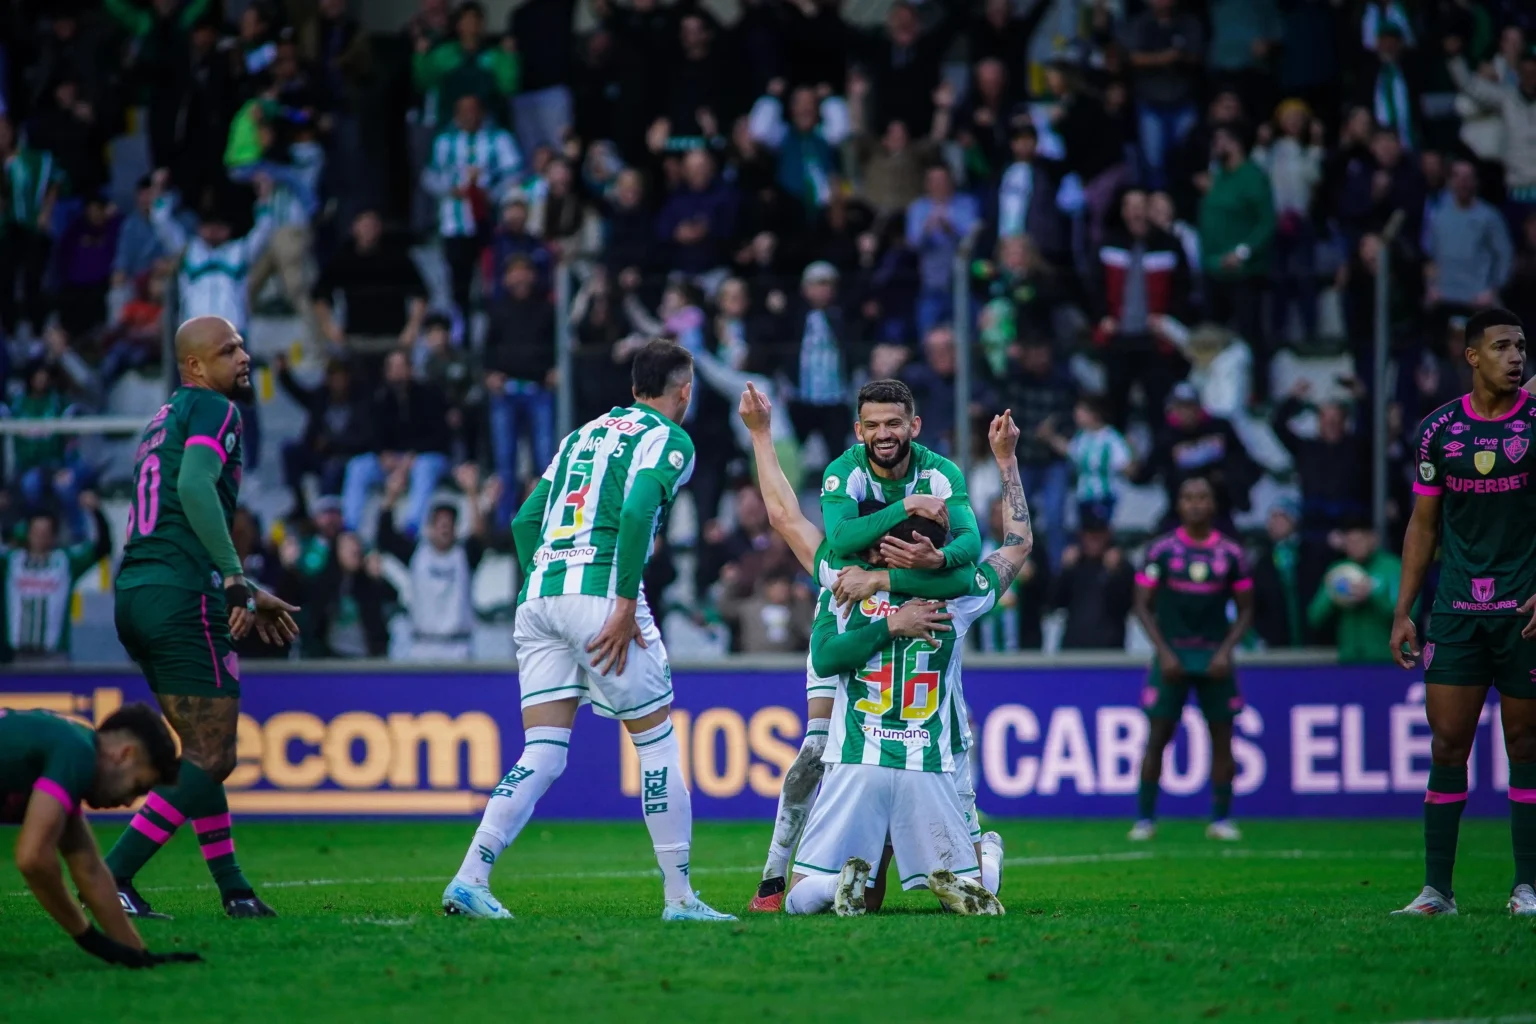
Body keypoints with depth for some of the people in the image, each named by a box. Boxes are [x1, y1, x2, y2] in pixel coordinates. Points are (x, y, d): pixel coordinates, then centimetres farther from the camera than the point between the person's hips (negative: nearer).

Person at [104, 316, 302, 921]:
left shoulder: (164, 420, 25)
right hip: (182, 598, -9)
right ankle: (111, 877, -12)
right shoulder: (214, 410, -3)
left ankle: (233, 889, 20)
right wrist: (236, 577, -22)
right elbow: (195, 486, -21)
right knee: (211, 758, -6)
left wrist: (247, 595, 36)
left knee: (200, 750, 17)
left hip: (133, 593, 9)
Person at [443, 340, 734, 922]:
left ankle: (470, 879, -9)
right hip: (598, 591, -7)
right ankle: (680, 897, 6)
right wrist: (626, 606, -16)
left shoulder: (586, 433, 25)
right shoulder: (668, 439, 4)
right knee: (657, 742, 5)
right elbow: (636, 513, -15)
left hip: (538, 593, 7)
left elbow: (524, 520, 20)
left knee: (542, 756, 5)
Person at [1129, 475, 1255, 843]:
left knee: (1222, 737, 0)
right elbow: (1143, 606, 2)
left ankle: (1221, 819, 8)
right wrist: (1164, 653, -8)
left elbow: (1245, 610, 9)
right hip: (1171, 654, -1)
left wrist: (1225, 651, -5)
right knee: (1158, 736, -4)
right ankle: (1145, 818, 3)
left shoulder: (1231, 553, 4)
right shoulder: (1162, 550, 1)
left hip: (1214, 657, 1)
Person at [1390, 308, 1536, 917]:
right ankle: (1437, 889, 1)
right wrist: (1402, 610, 7)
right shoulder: (1439, 429, 6)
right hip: (1456, 610, 2)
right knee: (1448, 744, -3)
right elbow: (1423, 525, 12)